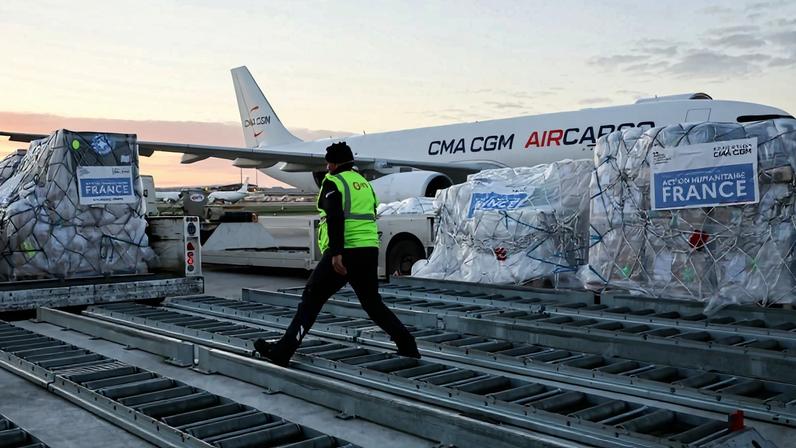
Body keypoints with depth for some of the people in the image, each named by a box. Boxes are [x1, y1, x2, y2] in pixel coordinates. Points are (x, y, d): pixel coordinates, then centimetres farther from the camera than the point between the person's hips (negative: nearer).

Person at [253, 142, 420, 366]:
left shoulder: (333, 182, -3)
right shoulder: (364, 183, 20)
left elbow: (335, 218, -18)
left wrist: (336, 252, -24)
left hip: (344, 253, -7)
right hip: (370, 251, 7)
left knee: (311, 299, -1)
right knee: (373, 303, 19)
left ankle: (283, 350, -1)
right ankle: (407, 345, 15)